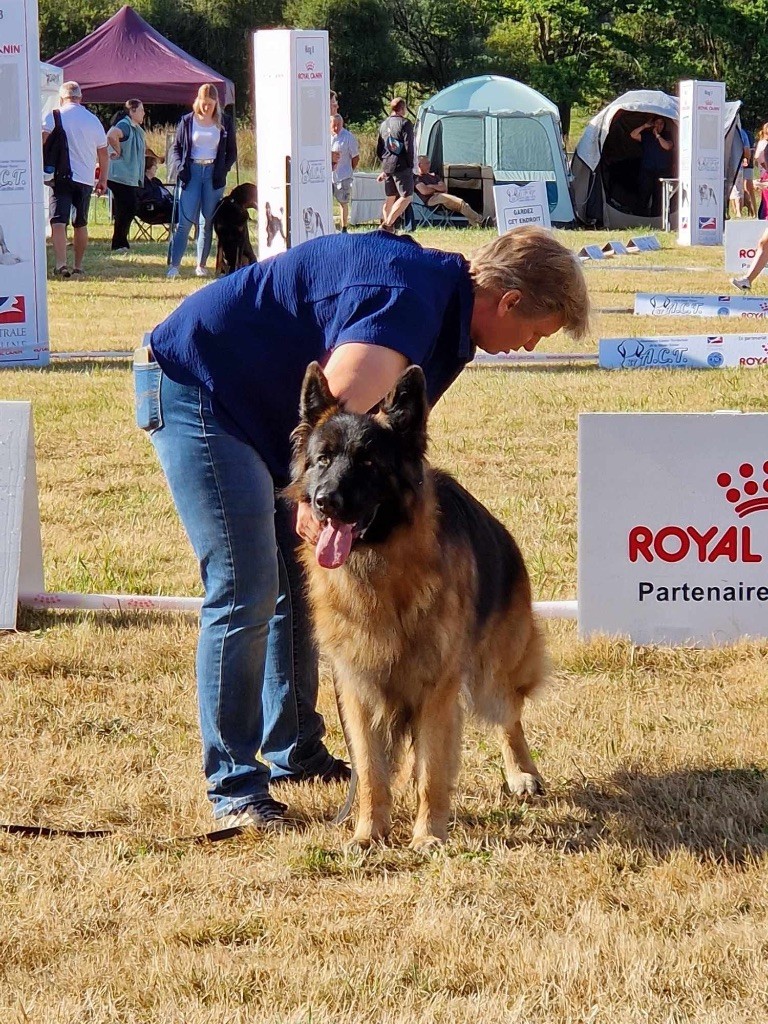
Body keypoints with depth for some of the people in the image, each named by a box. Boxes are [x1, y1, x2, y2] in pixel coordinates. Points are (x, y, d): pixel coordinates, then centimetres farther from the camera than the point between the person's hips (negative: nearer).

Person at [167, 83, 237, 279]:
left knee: (208, 222, 4)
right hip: (191, 172, -1)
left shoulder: (225, 122, 4)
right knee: (185, 220, -10)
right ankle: (174, 264, -11)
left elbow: (232, 152, 10)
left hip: (213, 173, 1)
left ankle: (201, 265, 10)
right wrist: (179, 166, -8)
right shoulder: (187, 121, 3)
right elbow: (176, 147, 10)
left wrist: (223, 170, -5)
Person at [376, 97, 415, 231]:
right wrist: (410, 165, -4)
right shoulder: (405, 123, -9)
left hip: (387, 166, 7)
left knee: (390, 198, 15)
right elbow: (409, 147, -13)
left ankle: (385, 222, 14)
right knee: (406, 197, -6)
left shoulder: (383, 125, 13)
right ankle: (388, 224, -16)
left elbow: (378, 149, 18)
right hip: (401, 166, -7)